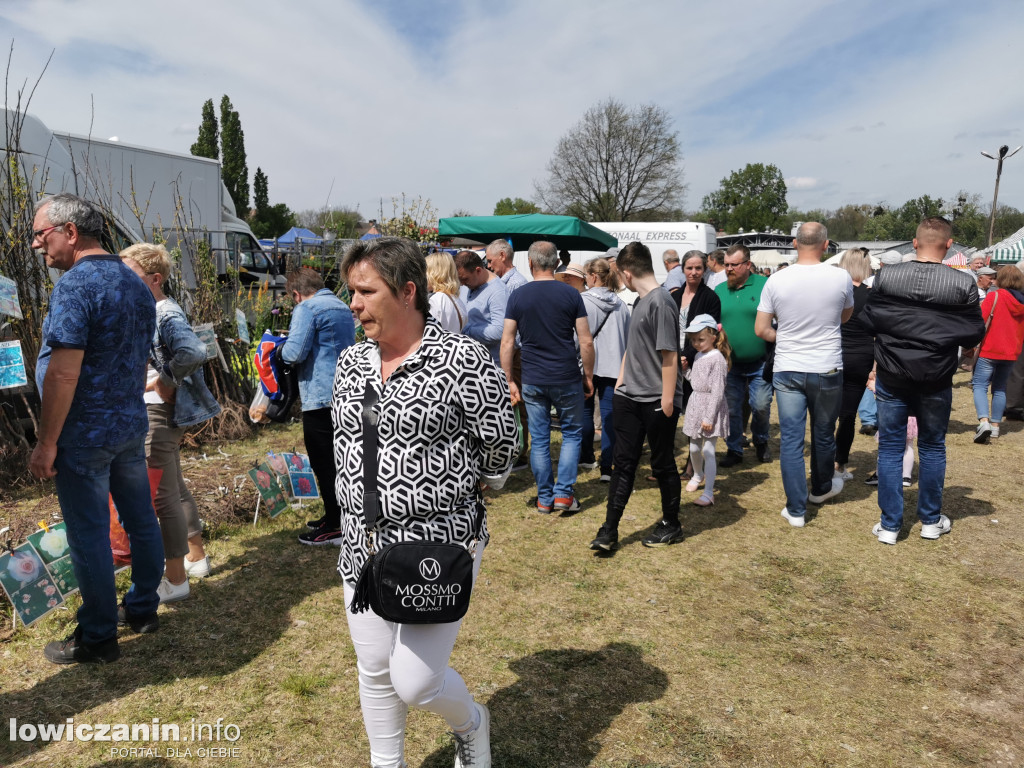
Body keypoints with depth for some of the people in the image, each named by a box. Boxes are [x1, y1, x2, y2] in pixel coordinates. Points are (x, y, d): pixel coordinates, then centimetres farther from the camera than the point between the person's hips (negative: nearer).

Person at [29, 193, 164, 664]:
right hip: (132, 425, 8)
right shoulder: (135, 285, 9)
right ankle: (143, 608, 32)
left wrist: (45, 443, -18)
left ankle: (98, 638, 16)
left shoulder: (75, 284, -18)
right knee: (140, 519, 16)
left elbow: (64, 370, -23)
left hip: (86, 432, -8)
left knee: (89, 535, 3)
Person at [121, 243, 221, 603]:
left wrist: (165, 382, -23)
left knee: (163, 496, -2)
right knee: (175, 487, 20)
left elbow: (193, 353, -35)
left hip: (159, 414, -10)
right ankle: (196, 556, 34)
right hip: (150, 413, 10)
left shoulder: (165, 314, -18)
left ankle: (175, 580, 9)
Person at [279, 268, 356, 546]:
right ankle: (336, 515, 28)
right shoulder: (343, 307, 16)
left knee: (323, 463, 1)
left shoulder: (306, 309, -10)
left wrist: (282, 348, 3)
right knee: (337, 459, 17)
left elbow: (295, 352, -20)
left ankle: (334, 527, 7)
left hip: (321, 396, -9)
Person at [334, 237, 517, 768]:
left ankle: (472, 724, 34)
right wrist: (363, 499, 14)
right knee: (374, 671, 17)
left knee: (415, 680, 0)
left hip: (439, 547, -6)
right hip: (363, 549, 6)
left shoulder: (462, 360, -15)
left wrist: (441, 490, 3)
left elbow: (499, 452, -8)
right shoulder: (350, 363, 5)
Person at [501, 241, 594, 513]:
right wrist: (588, 377, 6)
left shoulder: (517, 296, -1)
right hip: (567, 378, -1)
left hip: (532, 381, 1)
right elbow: (586, 342, -5)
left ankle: (545, 498, 18)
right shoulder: (571, 294, -4)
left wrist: (509, 380, 4)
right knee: (572, 434, 15)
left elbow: (507, 342, -2)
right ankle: (563, 493, 9)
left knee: (539, 439, 10)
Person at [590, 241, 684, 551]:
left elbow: (669, 355, -18)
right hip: (629, 398, 8)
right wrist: (620, 383, 15)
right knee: (623, 463, 8)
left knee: (663, 464, 8)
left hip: (657, 402, -8)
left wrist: (667, 400, -18)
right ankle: (609, 531, 12)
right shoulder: (640, 301, 11)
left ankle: (671, 525, 26)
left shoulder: (660, 302, -16)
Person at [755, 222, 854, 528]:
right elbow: (846, 316, 11)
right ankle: (821, 488, 41)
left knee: (790, 439, 4)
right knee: (823, 435, 18)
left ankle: (796, 509, 7)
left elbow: (761, 329, -3)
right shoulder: (841, 278, -7)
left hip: (787, 370, 0)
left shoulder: (776, 280, -8)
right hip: (827, 370, 1)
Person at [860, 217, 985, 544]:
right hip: (936, 380, 0)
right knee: (932, 447, 16)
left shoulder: (885, 276, -9)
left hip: (891, 377, 0)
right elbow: (975, 334, -3)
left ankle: (889, 524, 12)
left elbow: (868, 322, -2)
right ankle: (931, 521, 28)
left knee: (890, 447, 8)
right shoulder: (963, 284, -11)